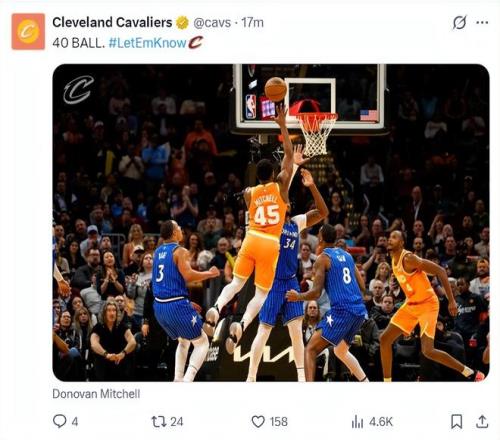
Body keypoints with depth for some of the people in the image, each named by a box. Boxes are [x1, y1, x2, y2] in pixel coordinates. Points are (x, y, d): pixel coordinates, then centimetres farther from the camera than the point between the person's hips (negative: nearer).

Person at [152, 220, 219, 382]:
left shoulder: (157, 252, 15)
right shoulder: (180, 251, -9)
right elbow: (188, 276, -20)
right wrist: (209, 273, -5)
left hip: (159, 306, 8)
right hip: (177, 305, -8)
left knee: (184, 341, 28)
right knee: (202, 342, 3)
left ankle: (178, 380, 18)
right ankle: (187, 380, -14)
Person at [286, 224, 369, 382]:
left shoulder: (322, 259, -3)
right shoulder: (347, 255, 18)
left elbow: (316, 293, -9)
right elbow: (362, 286, 19)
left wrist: (298, 297, 8)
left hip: (341, 310, -7)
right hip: (359, 310, 7)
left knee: (310, 350, -3)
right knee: (341, 350, 29)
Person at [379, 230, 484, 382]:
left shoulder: (408, 259, -23)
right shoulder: (394, 260, 5)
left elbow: (440, 271, -23)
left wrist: (451, 300, -23)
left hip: (427, 304, -9)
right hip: (411, 305, 9)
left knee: (427, 351, -17)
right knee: (385, 339, 3)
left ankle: (471, 373, -2)